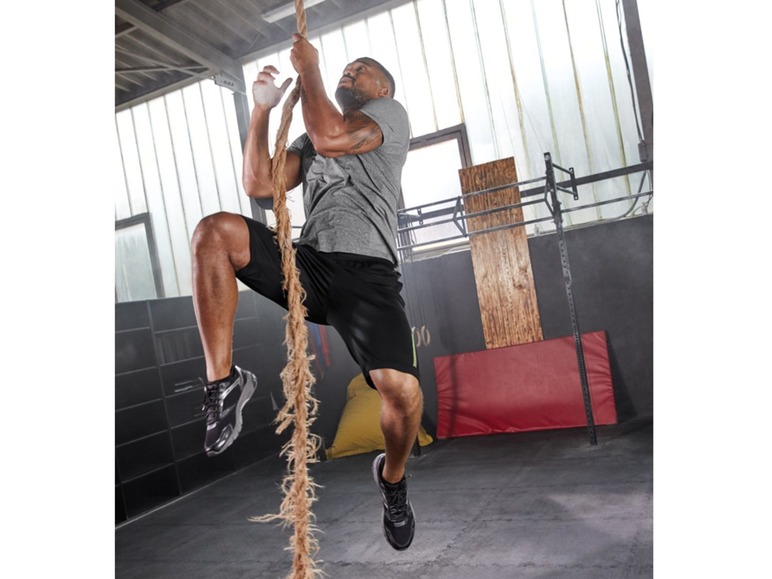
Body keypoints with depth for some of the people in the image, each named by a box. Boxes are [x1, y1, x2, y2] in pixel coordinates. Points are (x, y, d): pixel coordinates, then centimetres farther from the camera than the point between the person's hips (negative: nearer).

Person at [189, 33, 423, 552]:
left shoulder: (390, 113, 11)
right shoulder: (309, 140, 30)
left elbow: (330, 136, -10)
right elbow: (259, 184, 14)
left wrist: (308, 67, 3)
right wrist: (263, 108, 13)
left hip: (366, 272, -4)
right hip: (306, 263, 5)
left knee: (402, 389, -25)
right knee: (215, 231, -22)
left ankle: (393, 479, 11)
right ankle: (224, 380, -14)